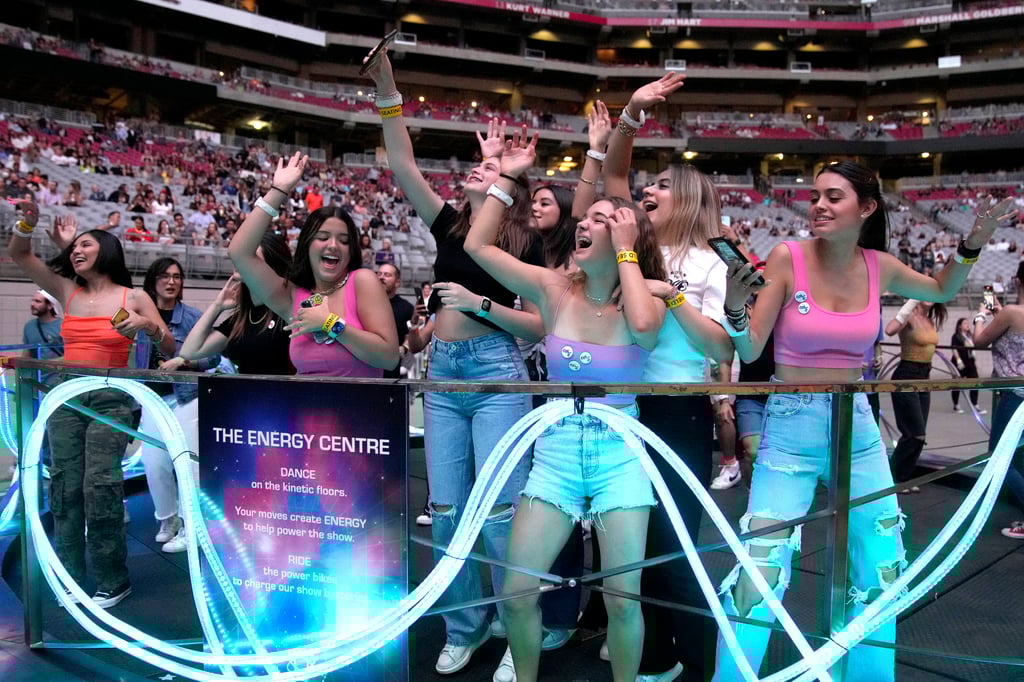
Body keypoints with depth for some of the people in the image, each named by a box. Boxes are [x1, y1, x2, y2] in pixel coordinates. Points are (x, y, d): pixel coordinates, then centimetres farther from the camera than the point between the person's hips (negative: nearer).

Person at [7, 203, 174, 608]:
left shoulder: (132, 297, 1)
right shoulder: (67, 291, 10)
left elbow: (170, 348, -2)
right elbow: (18, 256, 12)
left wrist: (148, 325, -20)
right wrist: (27, 223, -4)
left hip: (111, 399, -4)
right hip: (65, 396, 4)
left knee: (99, 486, -9)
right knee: (64, 487, 4)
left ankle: (113, 581, 4)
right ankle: (72, 580, 16)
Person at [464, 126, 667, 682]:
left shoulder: (645, 302, -6)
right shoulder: (555, 289, -1)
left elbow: (642, 327, -31)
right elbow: (477, 246, -5)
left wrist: (626, 251, -20)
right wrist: (507, 179, -4)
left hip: (620, 454, -2)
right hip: (556, 452, 2)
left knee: (622, 599, 1)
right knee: (517, 593, 2)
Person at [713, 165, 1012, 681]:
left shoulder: (879, 266, 0)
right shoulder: (788, 257, -11)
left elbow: (942, 290, 22)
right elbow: (750, 351, -11)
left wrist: (971, 247, 6)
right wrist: (734, 307, -29)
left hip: (858, 426, 4)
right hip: (790, 427, -4)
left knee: (882, 571, 14)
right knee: (760, 573, -6)